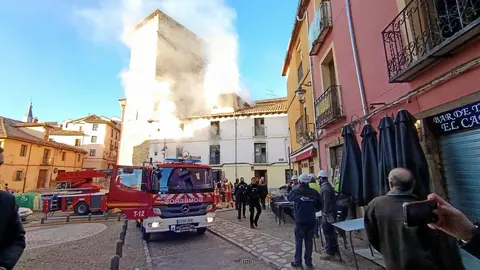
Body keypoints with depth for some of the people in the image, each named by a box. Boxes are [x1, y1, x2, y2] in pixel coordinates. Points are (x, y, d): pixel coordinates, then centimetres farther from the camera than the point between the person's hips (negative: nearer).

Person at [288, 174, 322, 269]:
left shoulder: (296, 191, -11)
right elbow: (320, 205, 4)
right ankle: (308, 262, 21)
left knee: (298, 241, 7)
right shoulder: (314, 192, -5)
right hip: (311, 220, 3)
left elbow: (289, 198, 11)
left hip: (300, 220, -3)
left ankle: (298, 262, 14)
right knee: (309, 241, 13)